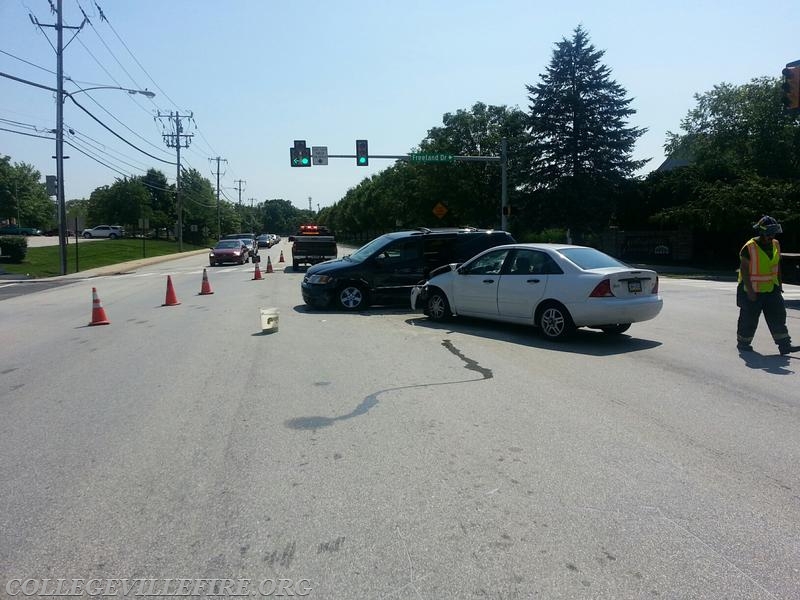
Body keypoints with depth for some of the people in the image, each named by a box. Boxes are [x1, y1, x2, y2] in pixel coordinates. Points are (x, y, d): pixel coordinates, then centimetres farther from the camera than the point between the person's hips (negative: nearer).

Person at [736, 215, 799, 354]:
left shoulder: (775, 245, 4)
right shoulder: (749, 248, -17)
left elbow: (777, 265, 16)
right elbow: (744, 270, -18)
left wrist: (779, 284, 14)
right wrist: (750, 291, -20)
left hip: (771, 289, 6)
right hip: (752, 290, -6)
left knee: (778, 315, 0)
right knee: (749, 319, 5)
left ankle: (784, 345, 2)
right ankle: (743, 343, 21)